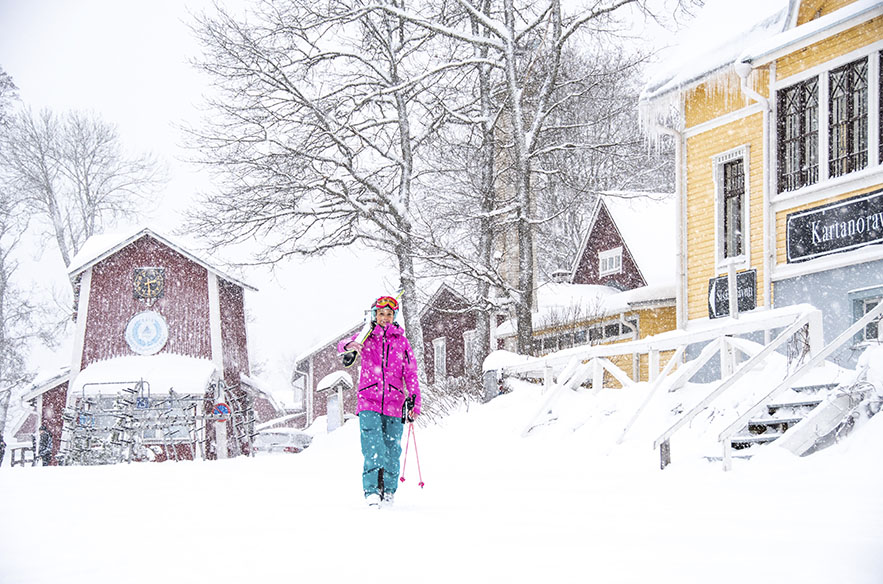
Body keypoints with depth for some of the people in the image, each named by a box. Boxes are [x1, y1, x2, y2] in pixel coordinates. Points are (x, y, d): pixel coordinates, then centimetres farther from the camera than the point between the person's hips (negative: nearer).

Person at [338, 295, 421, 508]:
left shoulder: (401, 342, 11)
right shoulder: (365, 337, 9)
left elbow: (411, 374, 9)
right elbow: (342, 345, -8)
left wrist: (415, 402, -1)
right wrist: (350, 345, -34)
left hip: (394, 405, 1)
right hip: (369, 403, -1)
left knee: (392, 450, 2)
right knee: (373, 448, -14)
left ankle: (389, 490, 15)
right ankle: (371, 490, -12)